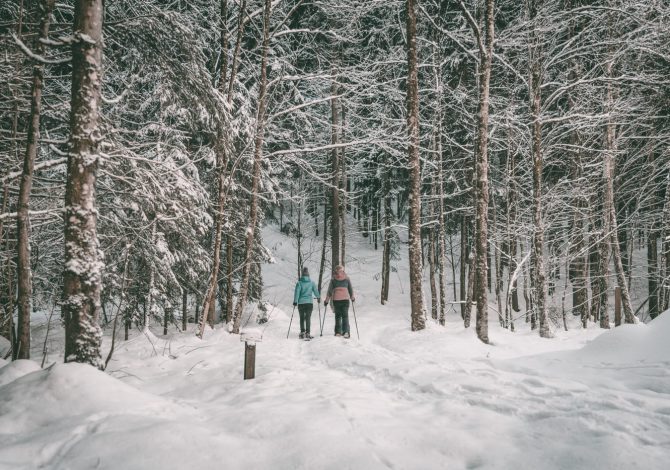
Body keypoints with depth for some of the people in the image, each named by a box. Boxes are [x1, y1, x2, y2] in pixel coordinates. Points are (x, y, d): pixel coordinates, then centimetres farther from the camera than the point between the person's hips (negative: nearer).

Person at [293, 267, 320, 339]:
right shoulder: (312, 282, -1)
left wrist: (295, 301, -2)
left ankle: (302, 332, 20)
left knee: (302, 318, 14)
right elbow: (316, 291, 7)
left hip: (301, 303, 0)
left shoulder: (299, 283, -4)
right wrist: (318, 298, 24)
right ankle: (307, 333, -11)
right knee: (308, 318, -1)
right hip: (309, 303, 0)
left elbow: (297, 292, -7)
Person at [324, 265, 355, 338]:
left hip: (336, 299, 0)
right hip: (345, 299, 0)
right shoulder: (346, 278, 2)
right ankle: (346, 331, -1)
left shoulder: (333, 279, 1)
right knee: (345, 316, 5)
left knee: (337, 316, 4)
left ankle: (338, 332, -1)